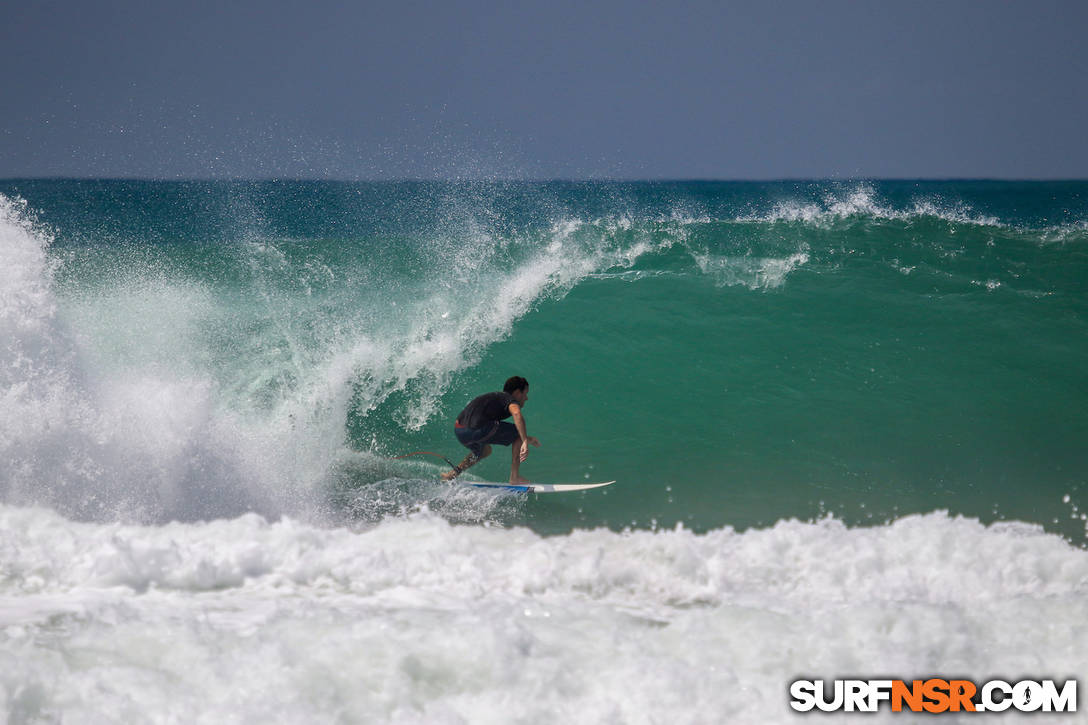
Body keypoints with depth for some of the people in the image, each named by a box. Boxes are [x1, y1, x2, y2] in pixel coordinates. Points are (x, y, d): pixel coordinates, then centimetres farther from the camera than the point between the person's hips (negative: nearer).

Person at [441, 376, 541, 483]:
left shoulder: (496, 397, 32)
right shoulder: (511, 400, 4)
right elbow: (517, 415, -21)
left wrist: (526, 438, 46)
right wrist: (525, 442, -26)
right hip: (476, 430, -9)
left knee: (485, 451, 37)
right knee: (519, 433, 8)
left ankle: (452, 474, 22)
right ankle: (514, 477, 7)